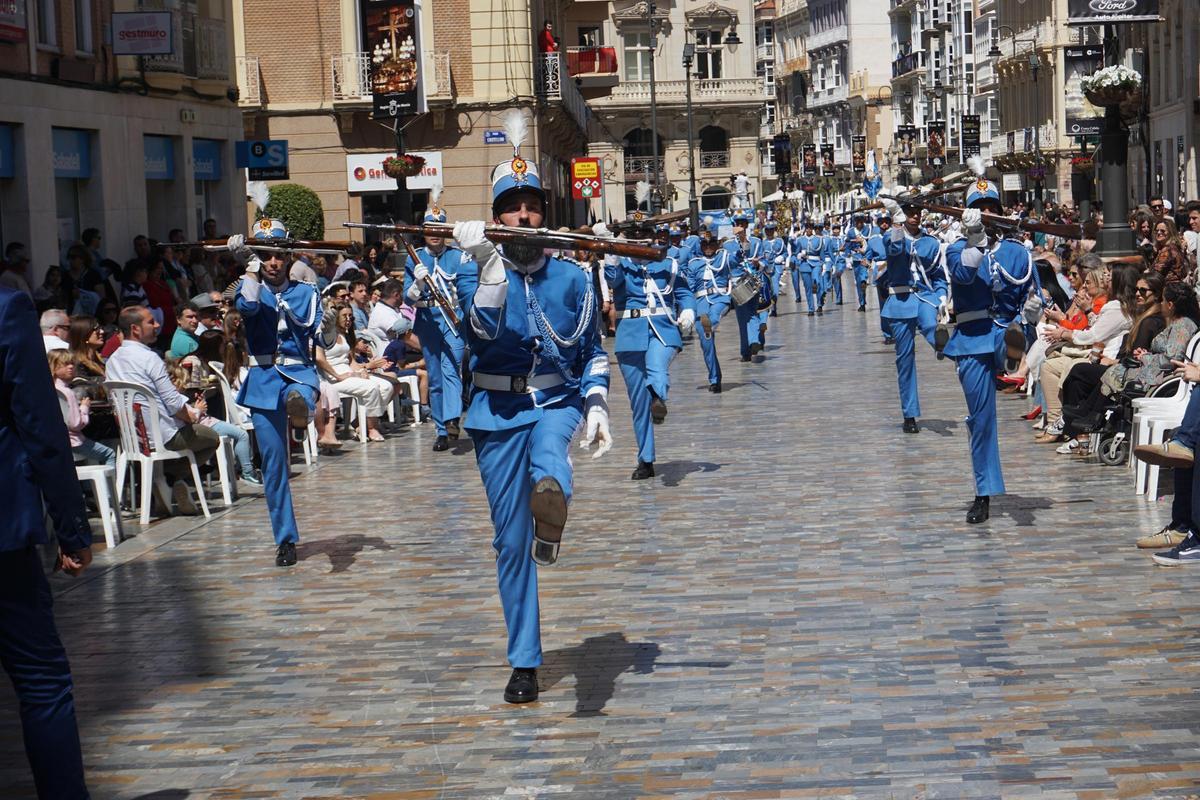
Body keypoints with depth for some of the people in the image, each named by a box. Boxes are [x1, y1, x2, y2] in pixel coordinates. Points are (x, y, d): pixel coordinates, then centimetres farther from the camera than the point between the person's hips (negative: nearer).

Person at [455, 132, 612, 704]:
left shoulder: (570, 279, 5)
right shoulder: (479, 275, -1)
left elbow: (592, 352, 14)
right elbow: (482, 330, -21)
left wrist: (596, 407, 1)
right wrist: (490, 265, -33)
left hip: (556, 403, 1)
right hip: (498, 411, -1)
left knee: (548, 464, -39)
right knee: (510, 541, 1)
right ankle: (524, 663, 10)